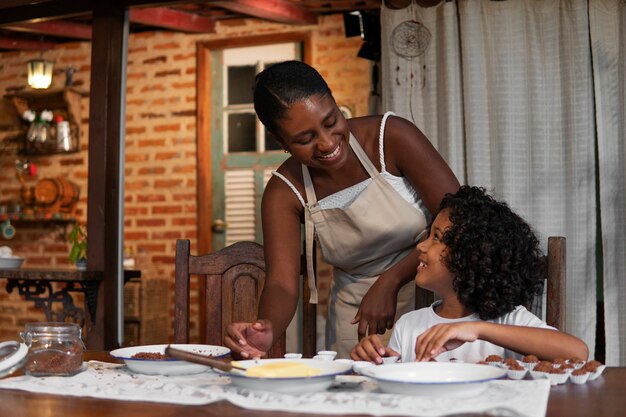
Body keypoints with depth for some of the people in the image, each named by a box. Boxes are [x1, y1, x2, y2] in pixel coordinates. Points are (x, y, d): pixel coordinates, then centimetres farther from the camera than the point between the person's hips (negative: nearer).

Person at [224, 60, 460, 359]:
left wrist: (389, 282, -21)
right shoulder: (284, 191, -7)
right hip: (356, 310, 3)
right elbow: (281, 283, -13)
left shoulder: (391, 137, -15)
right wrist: (266, 329, -36)